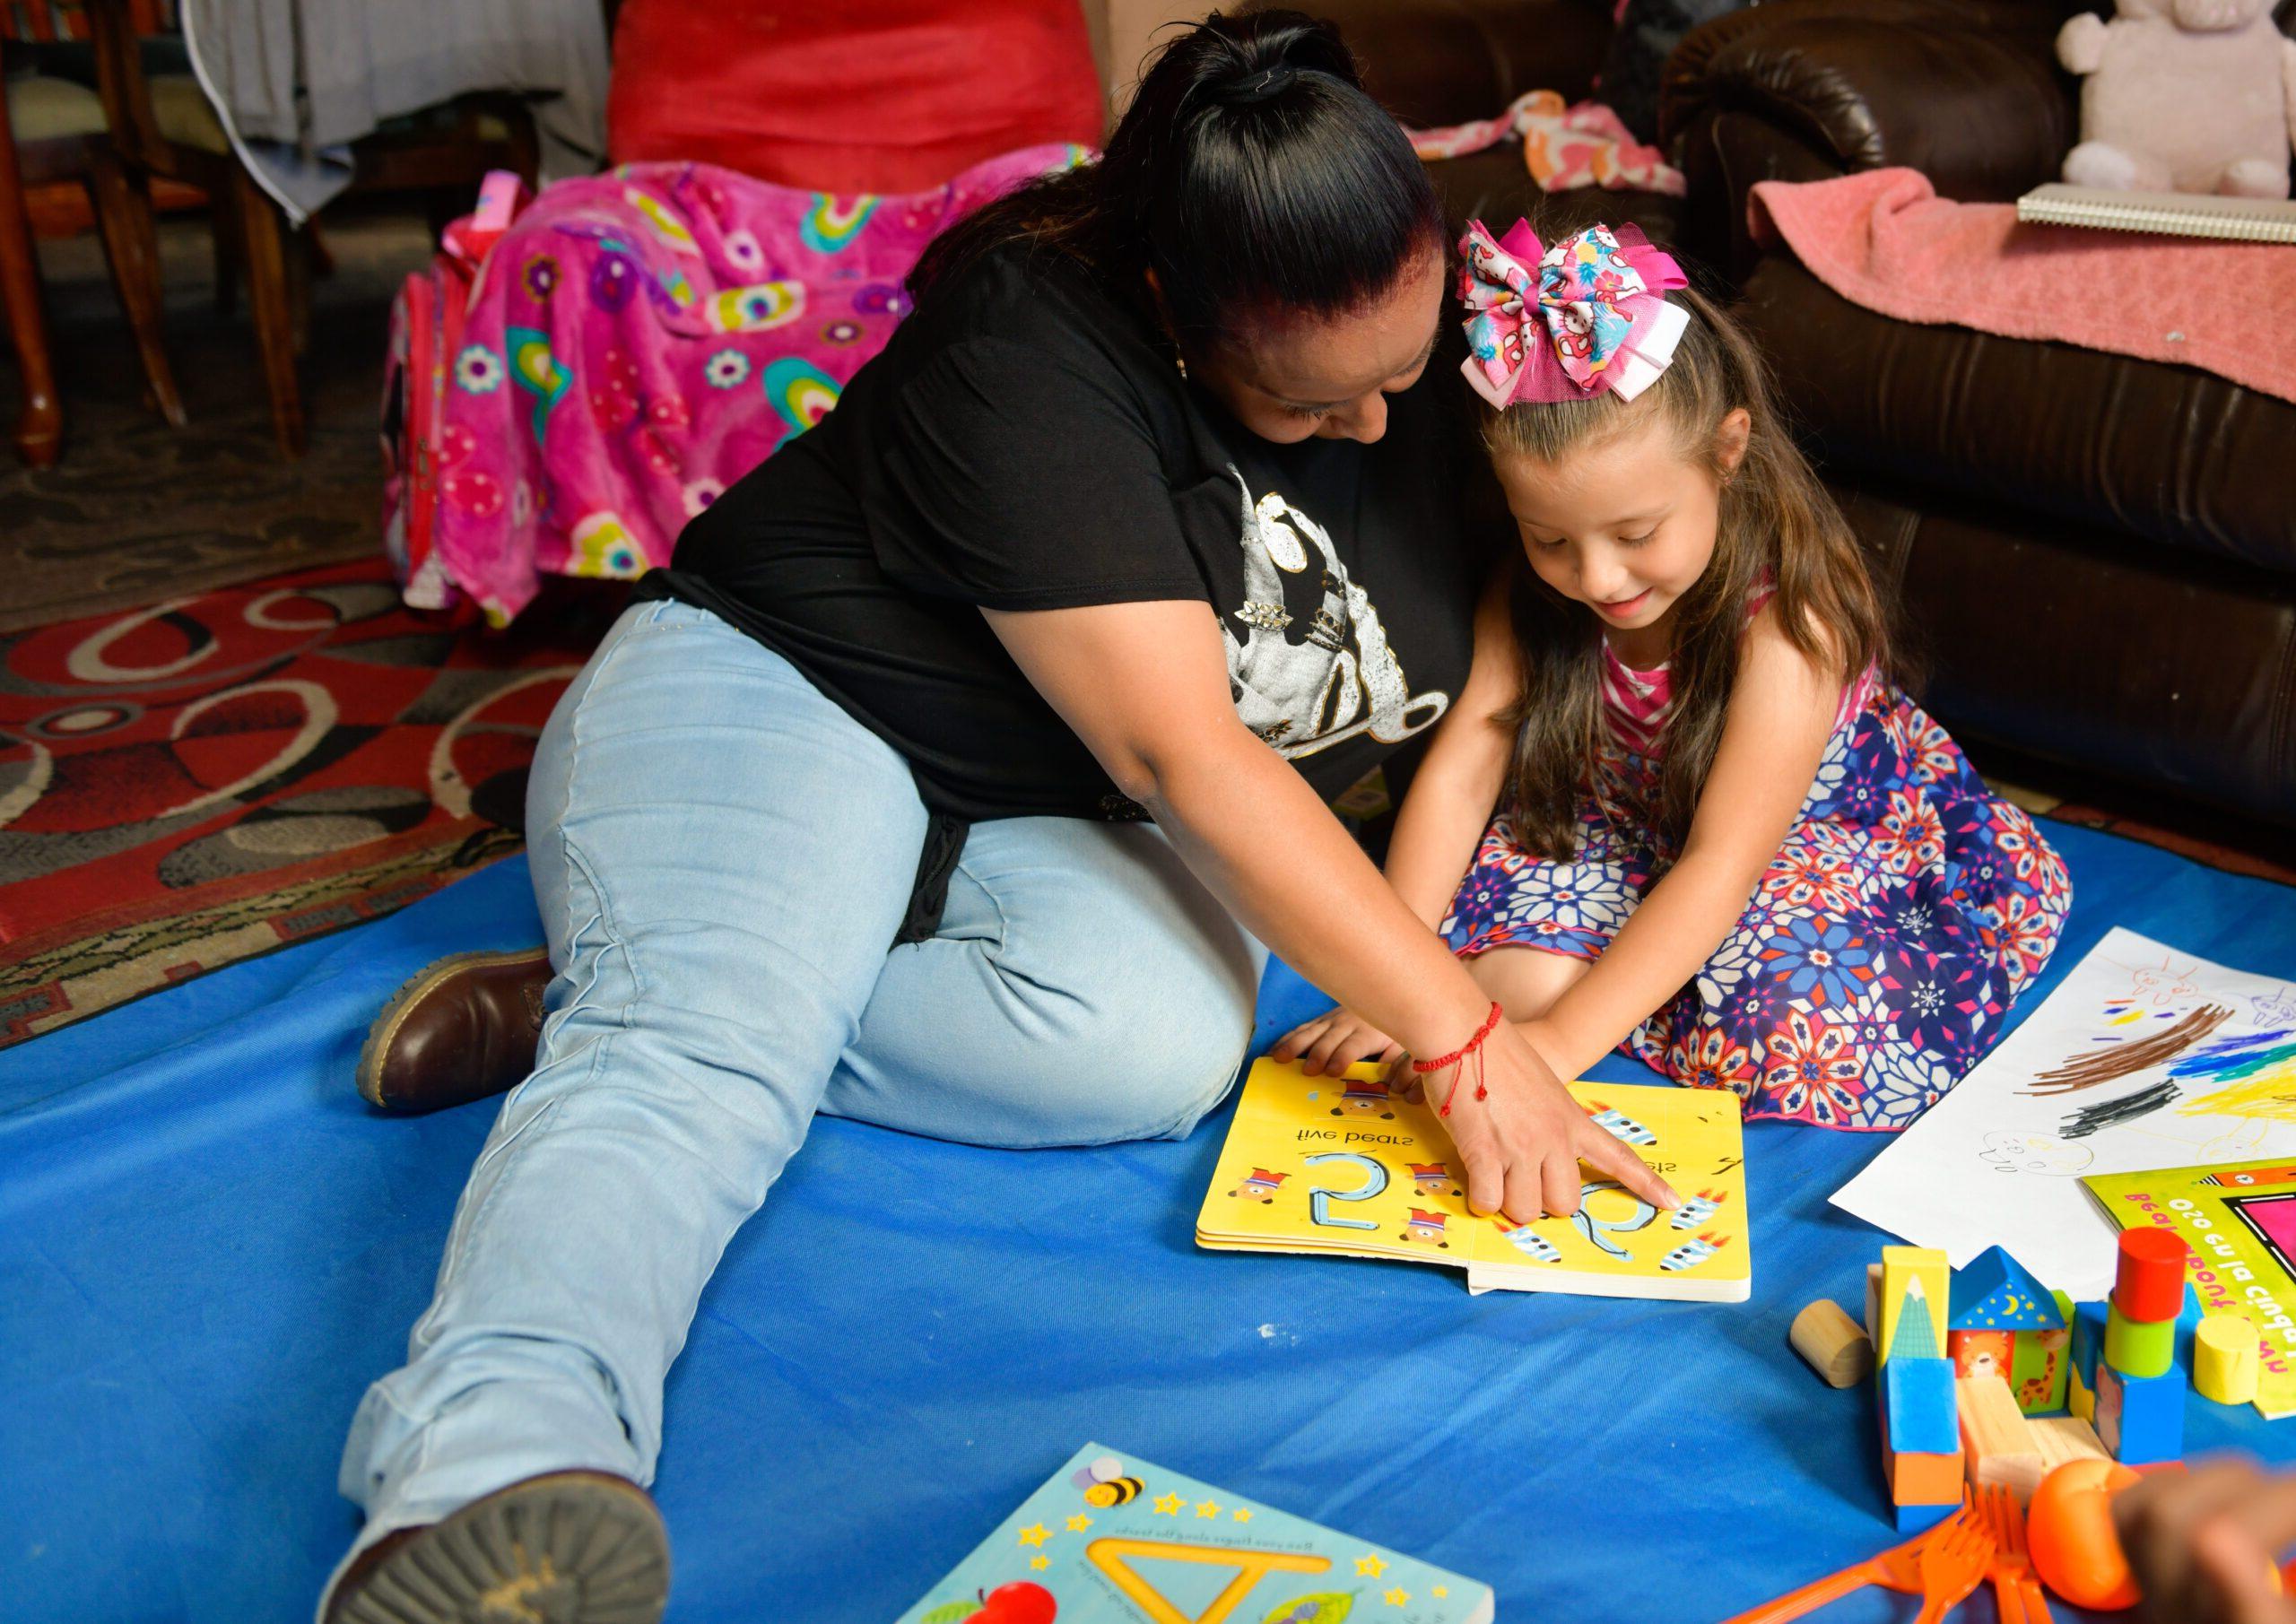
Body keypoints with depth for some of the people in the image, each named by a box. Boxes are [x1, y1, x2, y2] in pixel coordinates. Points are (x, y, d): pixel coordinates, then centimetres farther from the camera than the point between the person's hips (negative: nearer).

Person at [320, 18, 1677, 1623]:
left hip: (1052, 826, 5)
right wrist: (1462, 1036, -30)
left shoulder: (1421, 352, -2)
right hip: (772, 706, -4)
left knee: (1161, 1039, -29)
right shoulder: (1033, 348, -23)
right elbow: (1181, 752, -29)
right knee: (708, 1044, -35)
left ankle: (618, 1003, -18)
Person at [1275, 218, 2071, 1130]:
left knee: (1818, 1039, -29)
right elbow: (1458, 772, -19)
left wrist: (1560, 1040, -42)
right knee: (1519, 972, -24)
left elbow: (1721, 868, -35)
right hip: (1634, 832, 4)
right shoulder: (1535, 587, -18)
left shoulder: (1789, 620, -33)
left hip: (1833, 844, -3)